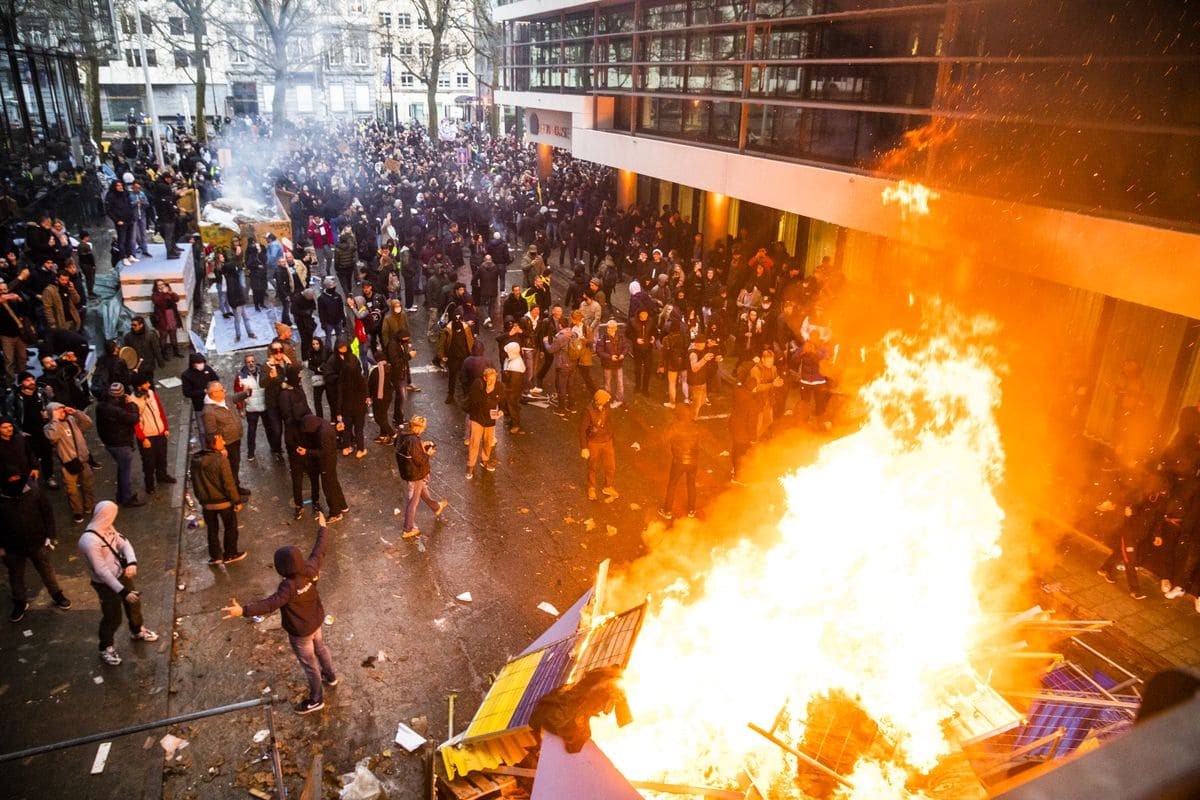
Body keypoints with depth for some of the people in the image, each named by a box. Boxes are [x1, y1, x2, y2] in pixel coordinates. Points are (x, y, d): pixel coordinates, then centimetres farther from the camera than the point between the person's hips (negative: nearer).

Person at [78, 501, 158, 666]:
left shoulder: (108, 528, -9)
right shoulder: (90, 541, -34)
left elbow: (123, 543, -4)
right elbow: (102, 571, -31)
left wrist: (132, 563, -25)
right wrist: (122, 591, -27)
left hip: (121, 574, 8)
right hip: (106, 583, -8)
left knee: (134, 603, 25)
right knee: (113, 617, 9)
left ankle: (137, 631, 51)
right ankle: (106, 648, 34)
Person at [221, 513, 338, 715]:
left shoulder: (289, 587, -40)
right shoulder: (310, 568, -20)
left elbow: (270, 604, -49)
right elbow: (319, 551, -4)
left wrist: (243, 610, -61)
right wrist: (322, 528, 11)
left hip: (300, 632, -7)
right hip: (315, 621, 7)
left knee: (309, 664, 14)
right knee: (320, 648, 33)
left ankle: (316, 700, 36)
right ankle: (330, 676, 59)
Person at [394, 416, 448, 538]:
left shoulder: (403, 437, -5)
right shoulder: (414, 441, -32)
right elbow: (419, 461, -28)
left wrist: (422, 446, 4)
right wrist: (428, 454, -10)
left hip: (406, 471, 9)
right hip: (415, 474, -9)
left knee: (423, 490, 31)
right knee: (413, 501, 7)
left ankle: (436, 507, 55)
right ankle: (408, 529, 20)